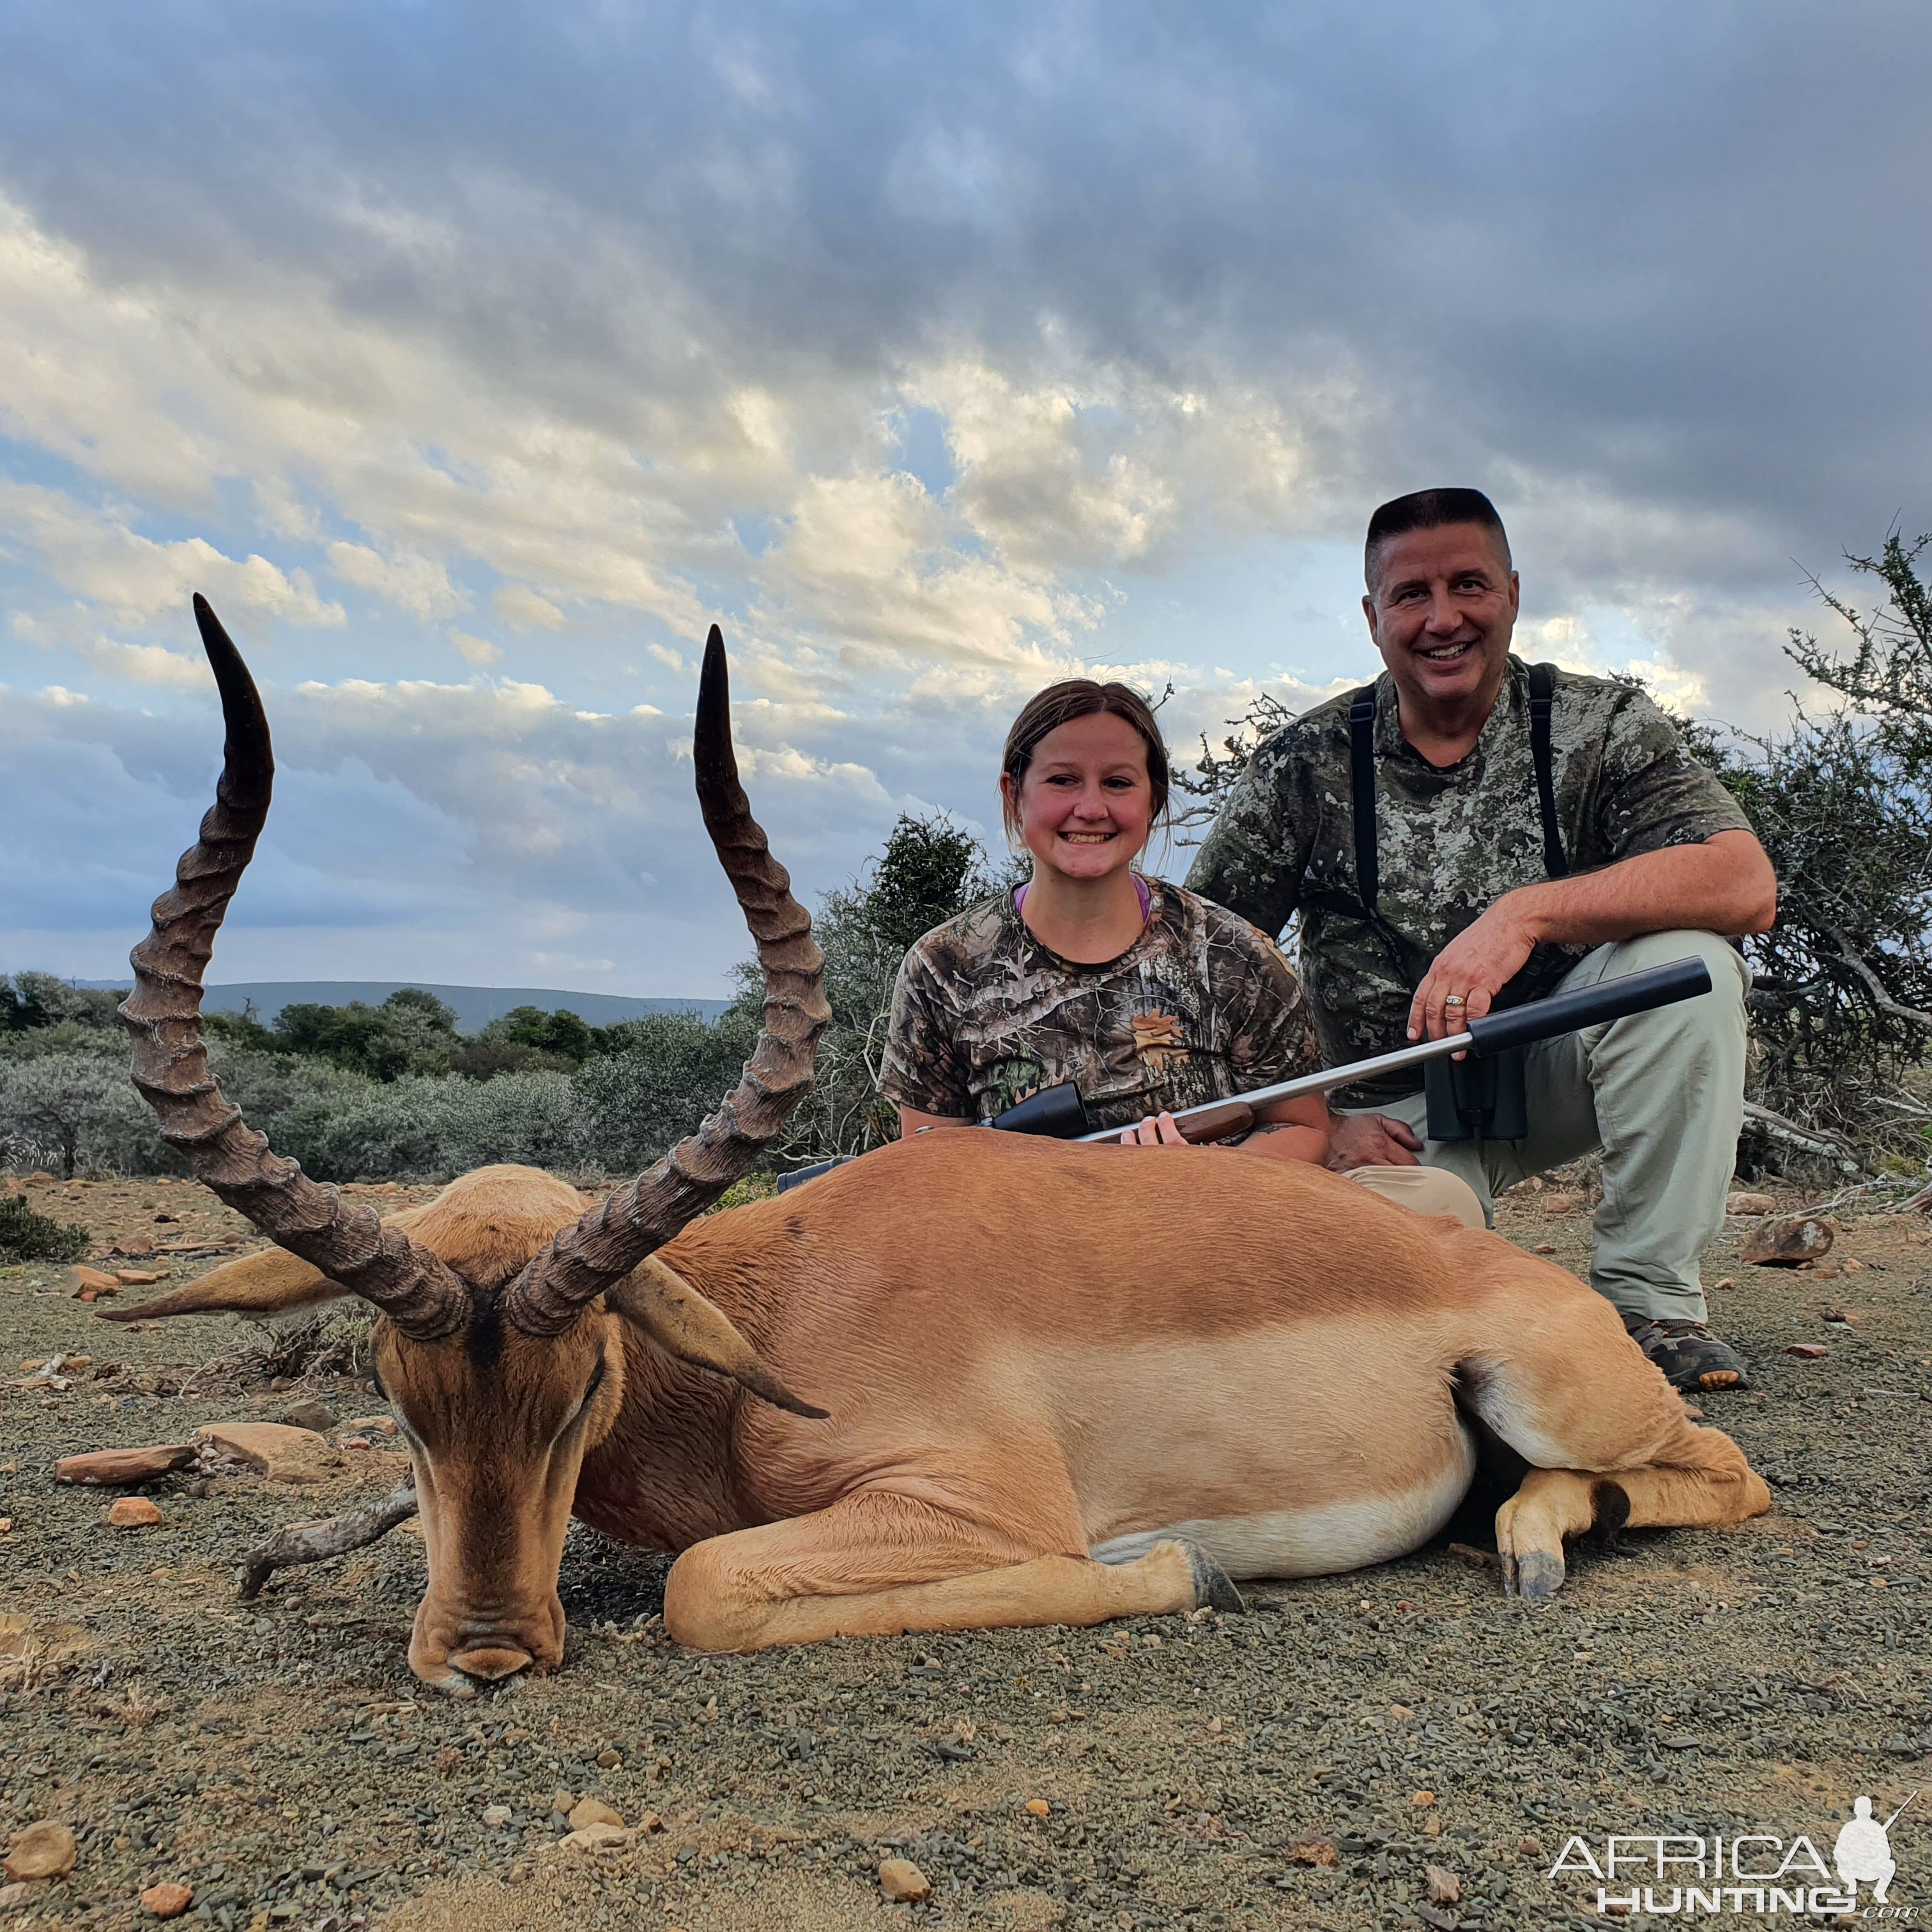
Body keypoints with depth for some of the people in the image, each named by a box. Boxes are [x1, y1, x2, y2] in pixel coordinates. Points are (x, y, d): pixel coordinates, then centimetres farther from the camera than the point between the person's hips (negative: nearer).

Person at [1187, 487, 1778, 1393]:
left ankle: (1649, 1297, -13)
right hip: (1402, 1115, -1)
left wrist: (1527, 913, -33)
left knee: (1686, 956, -28)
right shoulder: (1304, 766, -5)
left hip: (1557, 1067, 1)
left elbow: (1747, 886, -21)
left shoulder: (1599, 724, -5)